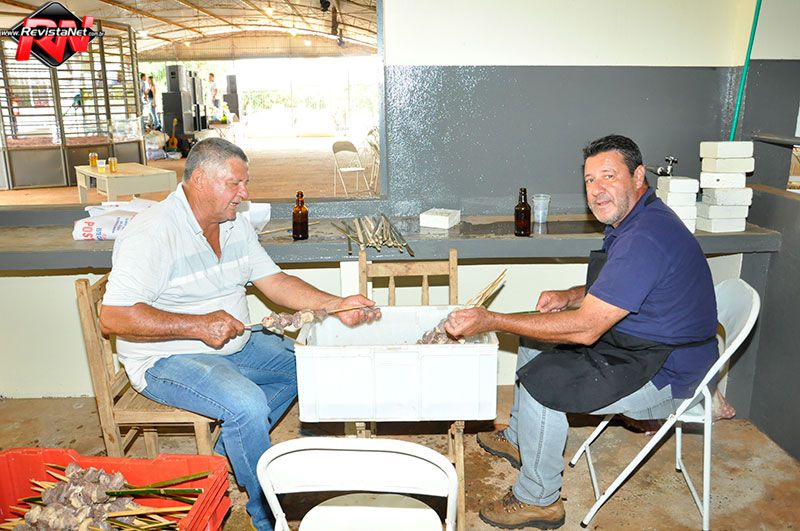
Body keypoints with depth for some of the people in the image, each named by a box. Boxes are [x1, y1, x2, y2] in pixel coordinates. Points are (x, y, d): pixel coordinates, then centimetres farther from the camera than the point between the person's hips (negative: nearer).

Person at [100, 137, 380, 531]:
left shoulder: (235, 225, 4)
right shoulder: (152, 233, -21)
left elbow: (274, 281, 3)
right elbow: (113, 317, -26)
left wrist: (337, 305, -9)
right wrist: (199, 325, -29)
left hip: (233, 343, 9)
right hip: (166, 358, -9)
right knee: (246, 404, -30)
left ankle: (224, 457, 9)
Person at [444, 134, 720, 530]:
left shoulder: (645, 237, -30)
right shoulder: (633, 220, 5)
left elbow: (585, 329, -33)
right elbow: (610, 290, 19)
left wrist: (491, 320, -31)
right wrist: (570, 296, -2)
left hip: (665, 372, -11)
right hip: (634, 340, 11)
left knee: (539, 380, -20)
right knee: (535, 340, 14)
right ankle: (518, 439, 31)